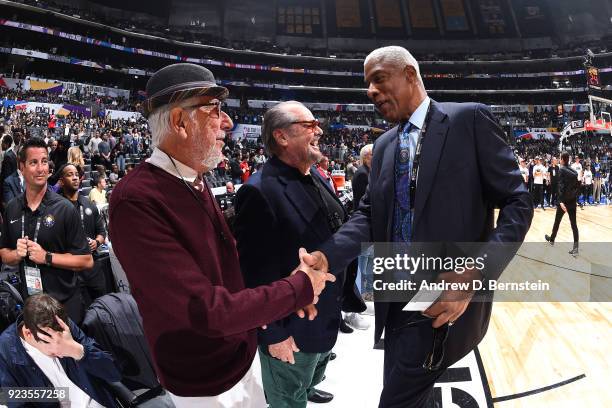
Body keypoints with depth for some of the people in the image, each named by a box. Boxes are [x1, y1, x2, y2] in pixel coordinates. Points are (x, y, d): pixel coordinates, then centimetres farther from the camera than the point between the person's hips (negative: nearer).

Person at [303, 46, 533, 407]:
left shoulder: (470, 119, -7)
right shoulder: (384, 145, 11)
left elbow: (517, 203, -10)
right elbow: (369, 215, 4)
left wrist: (473, 275, -22)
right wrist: (326, 256, -15)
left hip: (445, 301, -6)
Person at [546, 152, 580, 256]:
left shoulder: (562, 170, -11)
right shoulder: (574, 171, 8)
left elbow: (561, 186, -20)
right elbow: (578, 186, 8)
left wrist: (561, 201, -24)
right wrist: (575, 196, 16)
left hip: (564, 200, -5)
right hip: (573, 200, 5)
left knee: (557, 221, 15)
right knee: (574, 224, 2)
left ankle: (552, 239, 35)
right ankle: (575, 248, -4)